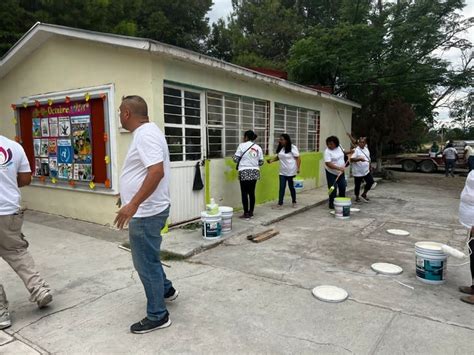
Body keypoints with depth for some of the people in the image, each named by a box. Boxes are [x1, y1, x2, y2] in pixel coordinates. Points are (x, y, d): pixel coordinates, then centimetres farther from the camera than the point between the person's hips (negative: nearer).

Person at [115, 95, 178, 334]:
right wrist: (130, 196, 31)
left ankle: (157, 316, 19)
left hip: (146, 212, -11)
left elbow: (157, 172, -32)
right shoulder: (145, 132, 13)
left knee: (146, 264, 3)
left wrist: (133, 204, -33)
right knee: (146, 258, 26)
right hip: (145, 210, 11)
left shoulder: (146, 134, -20)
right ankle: (166, 289, 44)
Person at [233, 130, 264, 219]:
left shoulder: (242, 145, -5)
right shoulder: (258, 147, 8)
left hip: (244, 172, -5)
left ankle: (246, 214, 4)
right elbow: (261, 162, 10)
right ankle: (251, 212, 18)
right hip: (255, 172, 5)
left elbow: (236, 159, -5)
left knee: (244, 193, 1)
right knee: (252, 193, 11)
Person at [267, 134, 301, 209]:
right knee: (282, 187, 1)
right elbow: (278, 157, 16)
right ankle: (280, 204, 4)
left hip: (291, 172, -5)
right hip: (282, 172, 5)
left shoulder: (293, 148, -13)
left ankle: (294, 202, 27)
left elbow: (298, 158, -12)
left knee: (291, 187, 8)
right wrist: (271, 160, -2)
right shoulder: (280, 148, 6)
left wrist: (298, 168, -21)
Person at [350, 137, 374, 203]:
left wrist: (369, 167, 19)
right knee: (357, 185, 4)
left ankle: (364, 194, 22)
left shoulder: (366, 150, 9)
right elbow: (351, 159, -25)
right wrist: (359, 159, -38)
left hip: (366, 171, 6)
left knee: (371, 181, 3)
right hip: (358, 172, -6)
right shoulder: (356, 150, -14)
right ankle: (357, 197, 24)